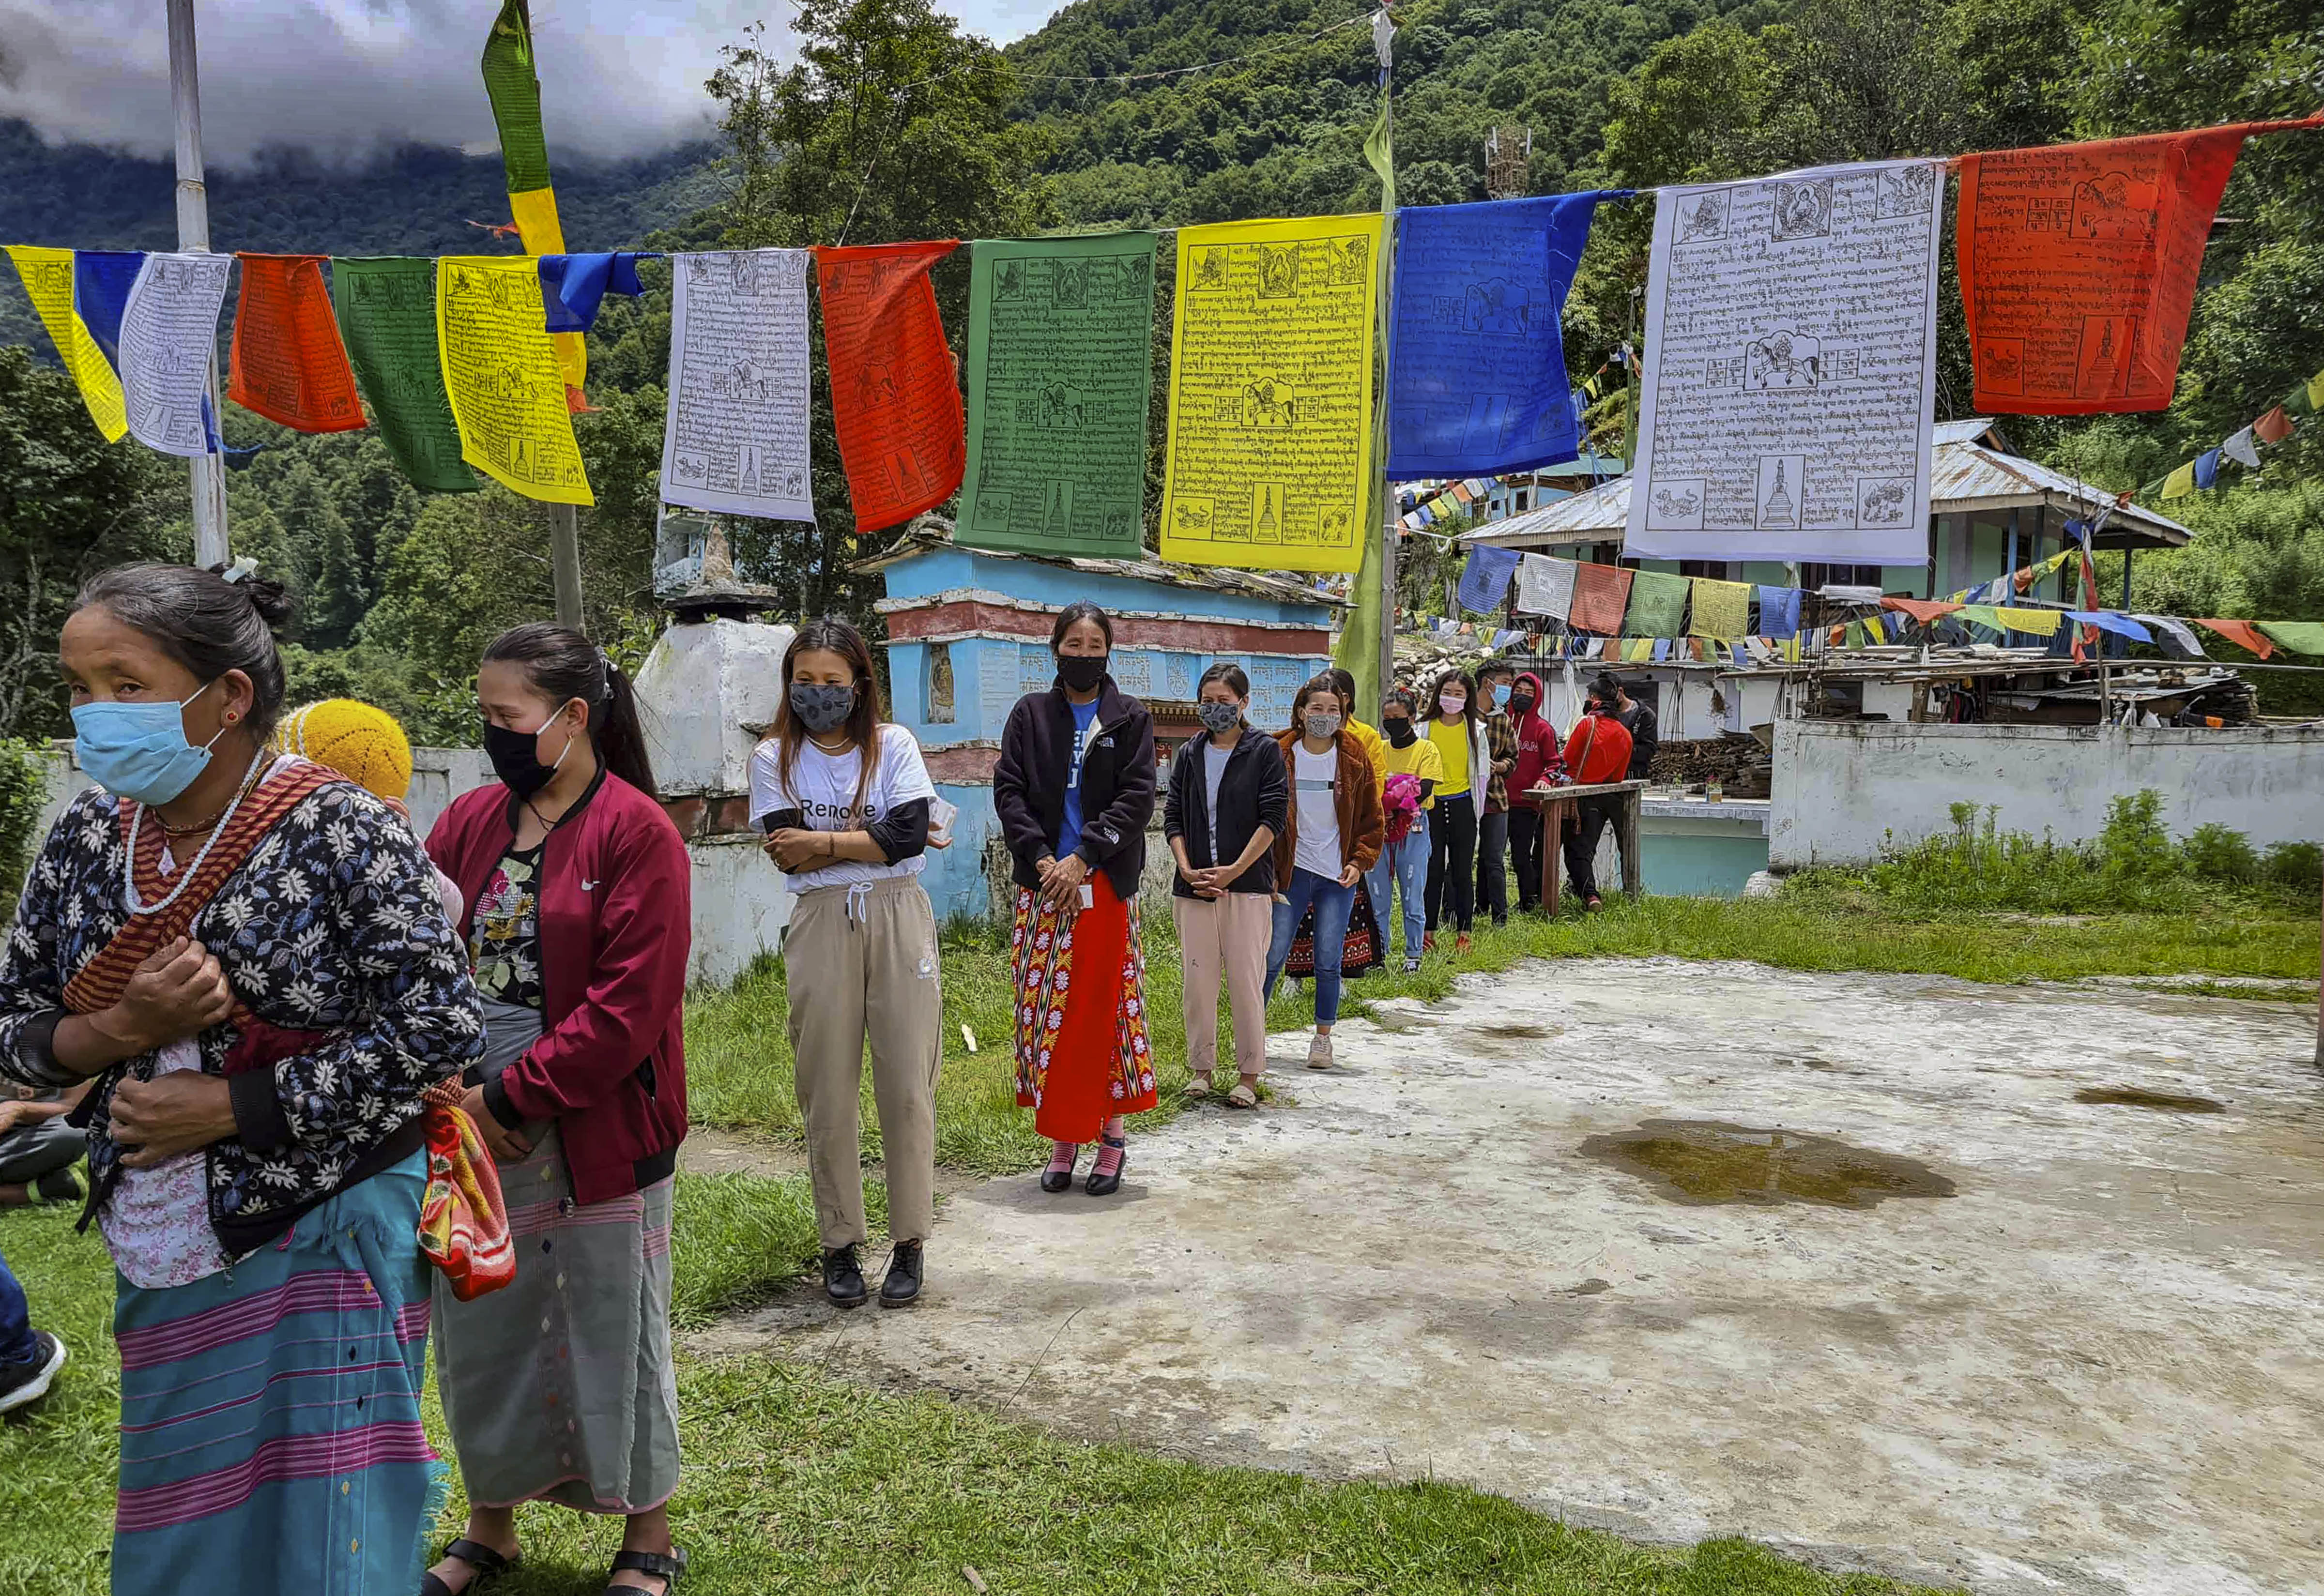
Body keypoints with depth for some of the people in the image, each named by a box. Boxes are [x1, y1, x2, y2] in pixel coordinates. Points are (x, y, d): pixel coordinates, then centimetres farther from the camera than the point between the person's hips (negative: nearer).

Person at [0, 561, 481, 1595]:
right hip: (160, 1258, 6)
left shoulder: (340, 833, -16)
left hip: (320, 1243, -6)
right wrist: (125, 1027, -14)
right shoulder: (87, 837, 2)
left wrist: (225, 1105, -18)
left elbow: (439, 1028, -19)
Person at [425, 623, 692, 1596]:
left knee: (613, 1333, 8)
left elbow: (627, 1011, -17)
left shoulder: (638, 835, -12)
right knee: (478, 1332, 16)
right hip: (474, 1133, 5)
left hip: (598, 1135, -5)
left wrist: (507, 1094, -16)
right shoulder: (469, 823, 5)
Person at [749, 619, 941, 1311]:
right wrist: (868, 837, -6)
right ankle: (840, 1245, 16)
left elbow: (911, 836, -9)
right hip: (820, 926, 1)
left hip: (899, 922, 0)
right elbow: (787, 855, -6)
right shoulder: (774, 758, 6)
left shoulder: (894, 746, 4)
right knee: (828, 1092, 4)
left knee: (908, 1085, 1)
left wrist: (821, 842, -9)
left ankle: (909, 1242, 12)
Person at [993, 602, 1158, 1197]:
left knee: (1104, 1008, 0)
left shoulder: (1130, 718, 5)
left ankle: (1111, 1134, 10)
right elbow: (1008, 790, 2)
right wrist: (1041, 858, -12)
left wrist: (1083, 857, -14)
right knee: (1045, 1008, 3)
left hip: (1105, 885, -2)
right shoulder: (1030, 714, 10)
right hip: (1042, 883, 2)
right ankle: (1062, 1137, 12)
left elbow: (1137, 797, -4)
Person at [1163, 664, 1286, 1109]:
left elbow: (1272, 819, -6)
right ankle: (1201, 1069, 17)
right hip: (1194, 887, 4)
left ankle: (1248, 1075, 8)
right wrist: (1188, 870, -6)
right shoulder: (1189, 754, 12)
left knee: (1247, 981, -1)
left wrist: (1233, 870, -13)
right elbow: (1173, 817, 9)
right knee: (1197, 980, 5)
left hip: (1248, 886, -3)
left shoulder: (1265, 752, 1)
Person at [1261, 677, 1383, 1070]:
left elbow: (1371, 818, 8)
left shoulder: (1354, 759, 2)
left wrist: (1360, 861, -3)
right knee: (1273, 956, -3)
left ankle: (1323, 1038, 16)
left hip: (1339, 875, 1)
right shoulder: (1280, 756, -2)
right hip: (1291, 872, -1)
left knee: (1328, 962, 2)